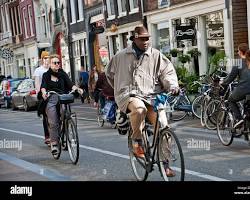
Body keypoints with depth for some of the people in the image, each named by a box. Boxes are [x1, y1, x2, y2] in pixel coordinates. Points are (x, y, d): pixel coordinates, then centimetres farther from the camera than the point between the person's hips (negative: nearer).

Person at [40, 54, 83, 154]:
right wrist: (44, 92, -26)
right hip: (51, 98, -2)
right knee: (53, 122, -19)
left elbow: (70, 83, 5)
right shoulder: (46, 75, 13)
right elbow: (43, 86, -3)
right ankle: (54, 143, -18)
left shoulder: (63, 74, 18)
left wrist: (76, 88, -17)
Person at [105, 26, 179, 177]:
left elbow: (168, 71, -1)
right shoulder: (121, 56, 10)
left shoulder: (156, 55, 7)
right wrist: (122, 89, 23)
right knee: (139, 108, -38)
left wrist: (173, 85, -20)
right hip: (128, 96, -1)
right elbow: (110, 74, 25)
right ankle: (137, 142, -14)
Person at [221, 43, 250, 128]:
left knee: (231, 100, 21)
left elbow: (230, 77, 3)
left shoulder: (238, 63, -3)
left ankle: (238, 118, 5)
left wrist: (222, 83, 19)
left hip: (242, 89, -4)